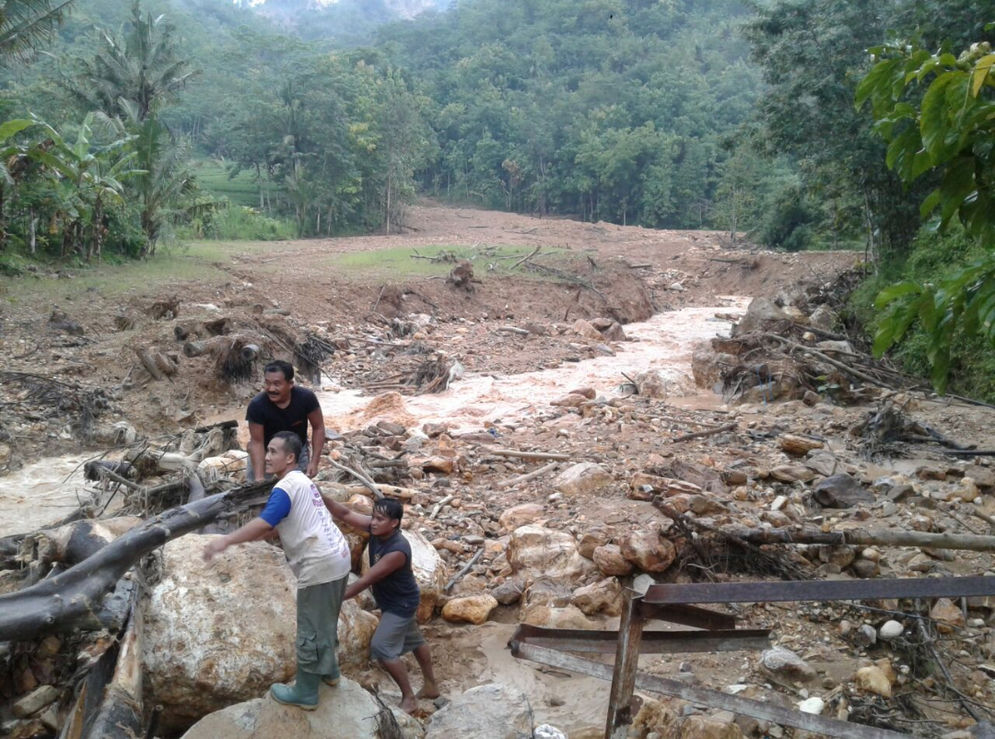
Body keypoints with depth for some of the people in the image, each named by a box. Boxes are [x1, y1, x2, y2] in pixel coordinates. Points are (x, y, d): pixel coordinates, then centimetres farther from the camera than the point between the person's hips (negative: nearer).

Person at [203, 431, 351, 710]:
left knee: (311, 631, 4)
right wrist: (242, 537, 17)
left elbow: (263, 524, -27)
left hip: (320, 565, -10)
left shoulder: (286, 487, -15)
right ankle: (329, 670, 43)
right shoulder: (302, 481, 16)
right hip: (338, 558, 10)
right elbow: (275, 526, 22)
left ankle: (305, 693, 17)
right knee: (326, 622, 26)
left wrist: (225, 541, -27)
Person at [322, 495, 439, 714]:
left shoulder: (397, 551, -36)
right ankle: (431, 686, 40)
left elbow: (366, 581, -35)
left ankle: (408, 698, 7)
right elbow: (346, 514, -18)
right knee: (413, 640, 21)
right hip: (393, 600, 9)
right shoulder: (376, 528, -15)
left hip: (401, 604, -9)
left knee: (382, 648, -9)